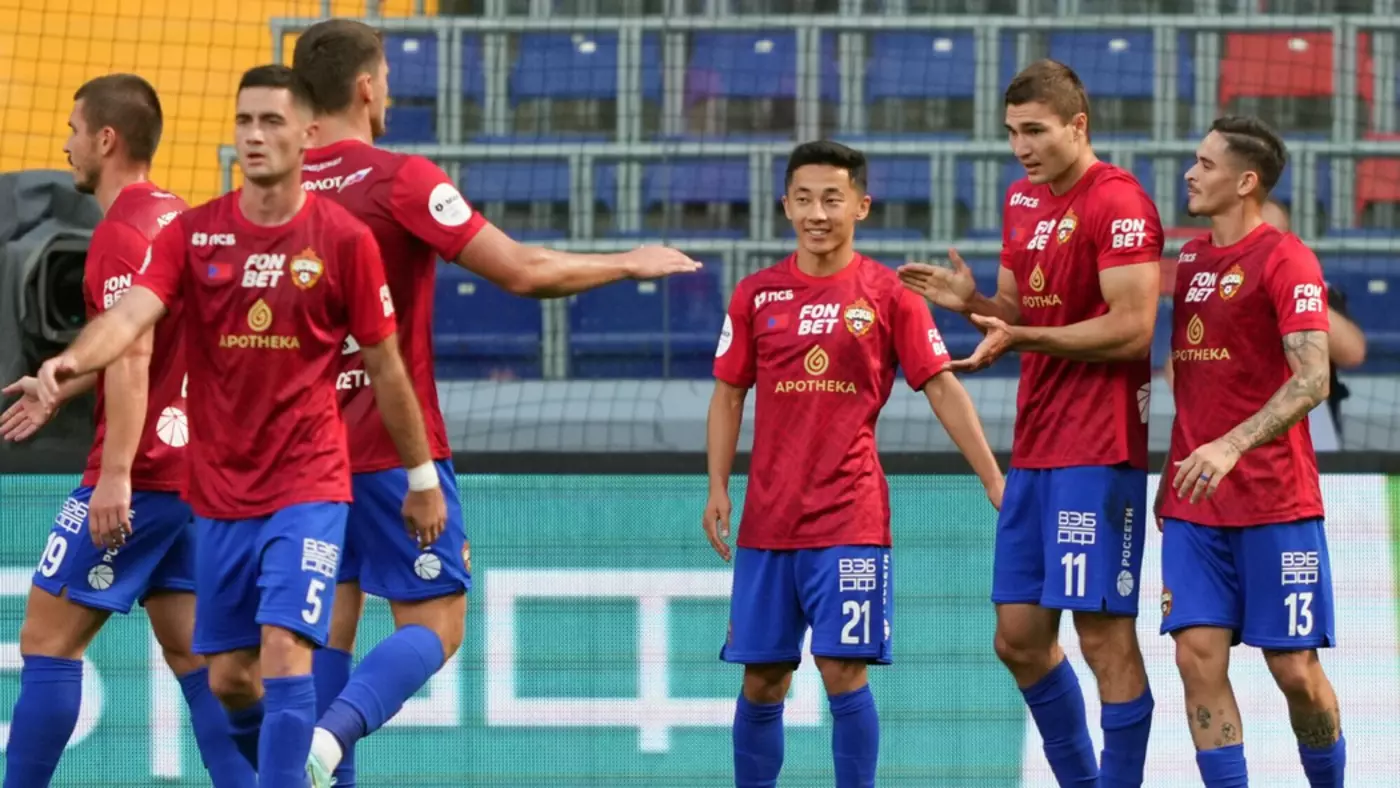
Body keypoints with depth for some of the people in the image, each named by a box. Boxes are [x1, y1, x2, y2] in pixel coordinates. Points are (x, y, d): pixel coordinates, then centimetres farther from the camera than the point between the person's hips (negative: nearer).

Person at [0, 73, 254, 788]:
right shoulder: (177, 217, 14)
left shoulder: (120, 234, -14)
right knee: (191, 650, 9)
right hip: (191, 469, 9)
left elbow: (132, 358, -22)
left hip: (138, 477, -9)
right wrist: (61, 389, 31)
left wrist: (115, 475, -26)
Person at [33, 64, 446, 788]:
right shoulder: (192, 234, 0)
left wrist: (422, 477, 9)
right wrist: (73, 360, -38)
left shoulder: (344, 239, -4)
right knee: (227, 678, 11)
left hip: (309, 488, -3)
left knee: (284, 652, -18)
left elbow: (384, 364, 3)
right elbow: (132, 313, -16)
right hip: (219, 492, 3)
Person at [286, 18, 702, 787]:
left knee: (330, 625, 11)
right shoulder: (401, 179, -13)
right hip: (393, 447, -6)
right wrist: (630, 263, 0)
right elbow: (522, 270, -14)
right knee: (434, 624, -2)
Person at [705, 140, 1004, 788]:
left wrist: (993, 480, -5)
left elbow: (942, 389, 0)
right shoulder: (756, 295, 7)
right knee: (761, 681, 6)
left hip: (850, 516, -3)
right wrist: (717, 486, 1)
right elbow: (728, 394, 12)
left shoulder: (888, 294, 0)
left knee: (844, 672, -9)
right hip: (767, 517, 3)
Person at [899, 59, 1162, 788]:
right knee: (1019, 638, 10)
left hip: (1096, 453, -9)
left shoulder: (1117, 203, -12)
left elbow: (1130, 329, -19)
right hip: (1034, 448, 9)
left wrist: (1021, 337, -20)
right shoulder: (1023, 201, 15)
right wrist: (971, 302, 2)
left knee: (1105, 634, -7)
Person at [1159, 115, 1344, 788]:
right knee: (1198, 657, -4)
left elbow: (1312, 380, -19)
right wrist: (1172, 471, 15)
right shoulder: (1190, 258, 12)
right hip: (1193, 503, 6)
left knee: (1294, 668, -2)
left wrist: (1231, 445, -30)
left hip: (1275, 501, -6)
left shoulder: (1285, 261, -10)